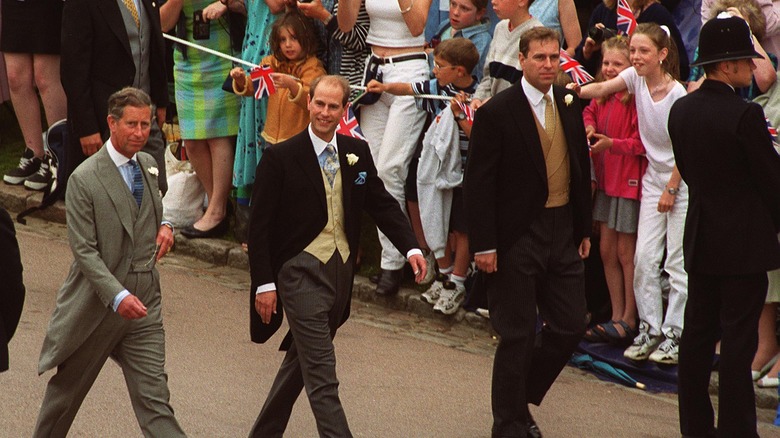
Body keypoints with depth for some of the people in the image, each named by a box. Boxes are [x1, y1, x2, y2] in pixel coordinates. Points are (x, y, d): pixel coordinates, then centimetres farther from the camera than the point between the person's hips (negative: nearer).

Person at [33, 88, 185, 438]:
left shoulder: (148, 165, 7)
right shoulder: (84, 179, -14)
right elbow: (84, 250, -16)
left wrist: (165, 226, 1)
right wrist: (118, 296, -27)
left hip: (144, 303, 4)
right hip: (97, 304, -4)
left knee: (154, 400, -3)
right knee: (67, 388, 14)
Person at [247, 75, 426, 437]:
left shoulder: (357, 153, 7)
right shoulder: (280, 158, -8)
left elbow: (382, 204, 9)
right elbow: (259, 226, -7)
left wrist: (410, 248, -7)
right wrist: (264, 283, -12)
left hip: (341, 270, 6)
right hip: (301, 271, -6)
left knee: (302, 360, 18)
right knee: (321, 374, -10)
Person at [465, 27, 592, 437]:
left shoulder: (569, 104, 7)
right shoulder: (497, 112, -11)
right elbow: (478, 183, -11)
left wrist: (584, 229, 14)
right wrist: (483, 245, -15)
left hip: (563, 231, 6)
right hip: (518, 236, -6)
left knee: (570, 326, 8)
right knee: (518, 334, 1)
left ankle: (521, 396, 28)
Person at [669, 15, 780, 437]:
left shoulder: (681, 110, 3)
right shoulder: (745, 115, -18)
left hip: (700, 239, 7)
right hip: (744, 241, -7)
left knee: (698, 333, 12)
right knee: (738, 339, -2)